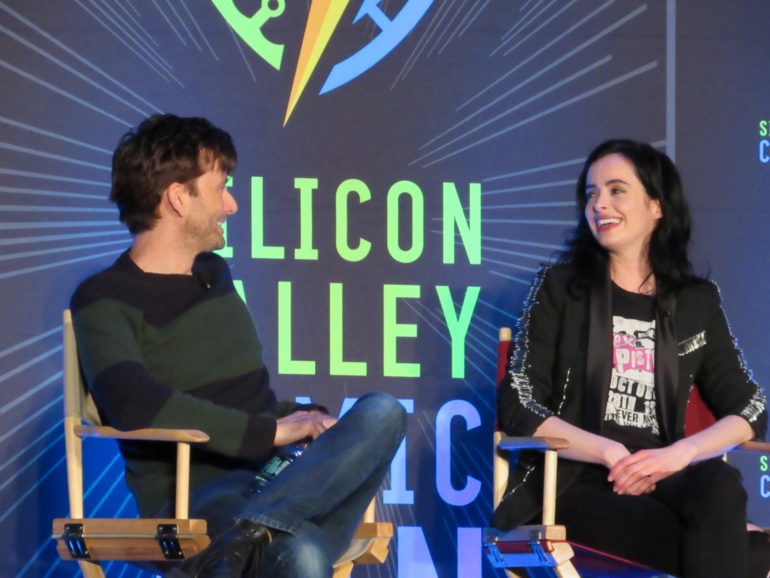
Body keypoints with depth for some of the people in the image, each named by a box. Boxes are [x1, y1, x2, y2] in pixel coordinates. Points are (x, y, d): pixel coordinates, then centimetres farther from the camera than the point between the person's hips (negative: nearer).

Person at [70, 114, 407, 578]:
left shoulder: (214, 273, 21)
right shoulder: (105, 300, -4)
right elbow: (134, 404, -24)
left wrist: (306, 421, 5)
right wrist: (271, 432, -18)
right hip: (194, 495, -9)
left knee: (382, 413, -26)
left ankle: (245, 537, -41)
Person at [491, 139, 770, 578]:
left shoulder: (697, 301, 12)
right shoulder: (561, 287, 5)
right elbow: (518, 406, -3)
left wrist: (680, 453, -14)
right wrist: (612, 453, -15)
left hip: (660, 480, 3)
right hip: (575, 484, -3)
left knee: (721, 486, -34)